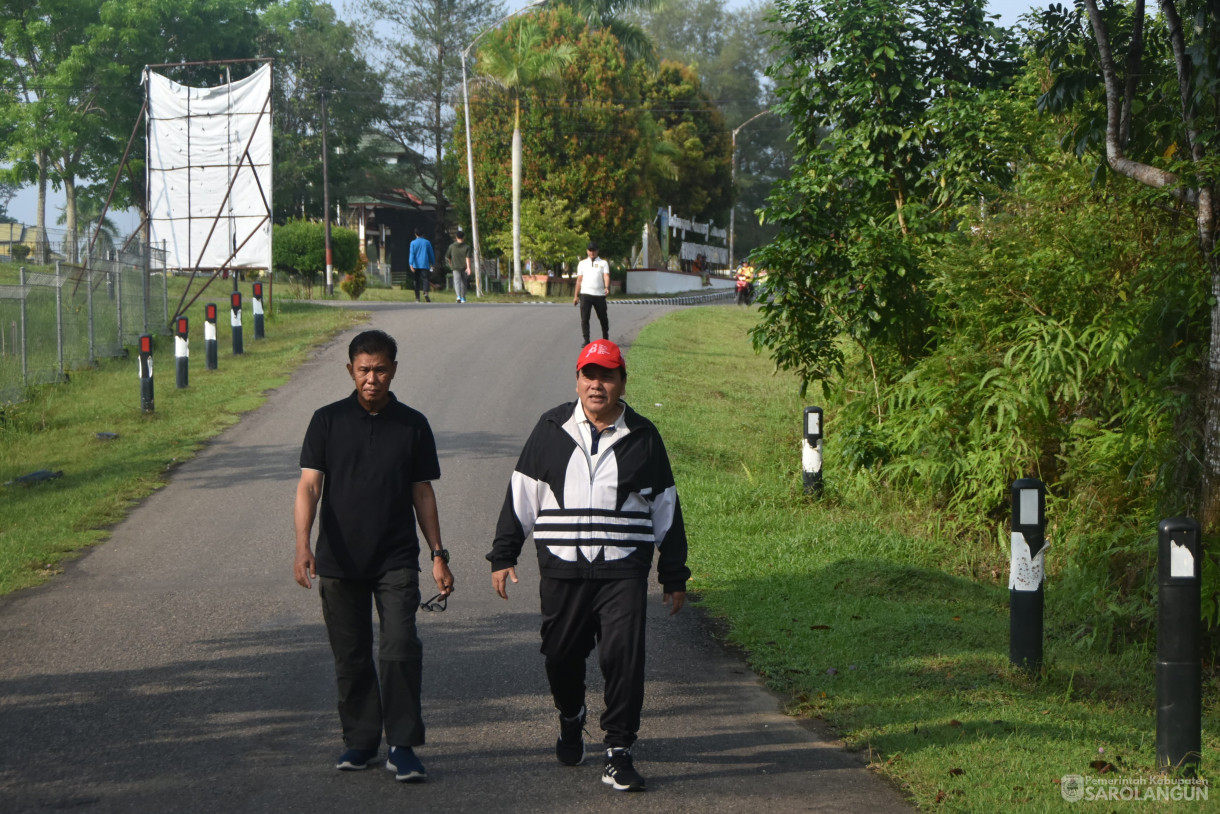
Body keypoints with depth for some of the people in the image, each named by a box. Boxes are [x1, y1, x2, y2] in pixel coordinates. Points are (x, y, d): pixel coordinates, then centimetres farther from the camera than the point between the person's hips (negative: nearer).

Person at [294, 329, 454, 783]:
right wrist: (303, 545, -18)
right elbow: (309, 486, -4)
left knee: (400, 650, -12)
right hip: (340, 560, 1)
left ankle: (402, 746, -5)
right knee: (351, 657, 8)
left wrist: (438, 554, 8)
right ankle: (360, 741, 22)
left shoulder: (412, 425, 5)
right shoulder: (328, 421, 2)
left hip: (397, 560, -1)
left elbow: (422, 494, 11)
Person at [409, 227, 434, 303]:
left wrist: (411, 264, -12)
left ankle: (417, 298, 10)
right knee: (425, 279, -10)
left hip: (416, 265, 1)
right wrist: (433, 263, 21)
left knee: (417, 280, 9)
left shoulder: (413, 243, 3)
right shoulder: (427, 242, 6)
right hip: (425, 265, 0)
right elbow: (431, 254, 11)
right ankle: (426, 293, -36)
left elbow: (411, 254, -6)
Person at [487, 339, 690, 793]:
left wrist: (674, 577, 12)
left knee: (623, 657, -11)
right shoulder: (552, 431, 6)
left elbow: (666, 509, 12)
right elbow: (521, 496, 10)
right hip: (561, 569, 1)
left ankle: (618, 753, -4)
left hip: (624, 572, -1)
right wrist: (503, 556, 5)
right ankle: (571, 718, 39)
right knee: (561, 655, 8)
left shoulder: (642, 438, 7)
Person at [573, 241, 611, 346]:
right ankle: (586, 340, -3)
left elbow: (606, 276, -7)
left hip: (599, 294, -1)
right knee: (584, 318, -6)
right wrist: (576, 295, 8)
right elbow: (579, 279, 13)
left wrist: (607, 287, -27)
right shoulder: (582, 263, 14)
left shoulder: (603, 263, 8)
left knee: (603, 318, 9)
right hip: (585, 294, 1)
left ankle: (605, 339, 26)